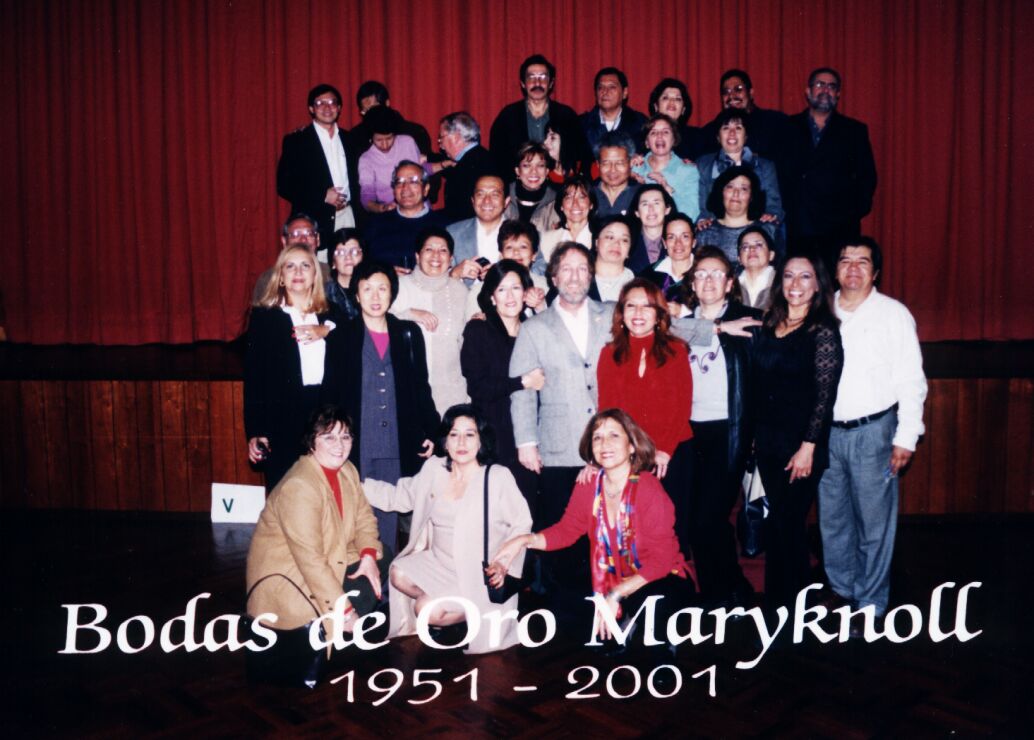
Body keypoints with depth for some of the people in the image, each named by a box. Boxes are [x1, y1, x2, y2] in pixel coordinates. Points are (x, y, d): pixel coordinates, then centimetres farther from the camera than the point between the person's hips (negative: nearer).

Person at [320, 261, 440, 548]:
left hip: (397, 448, 1)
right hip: (356, 448, -1)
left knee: (388, 519, 8)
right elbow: (329, 394, 5)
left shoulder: (409, 333, 8)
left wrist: (430, 432, 8)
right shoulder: (340, 337, 5)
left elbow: (421, 387, 11)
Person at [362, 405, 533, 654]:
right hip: (439, 563, 5)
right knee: (399, 575, -17)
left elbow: (522, 524, -5)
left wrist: (503, 563, -16)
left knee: (427, 610, -20)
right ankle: (446, 603, 5)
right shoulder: (434, 469, 1)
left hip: (477, 574, -5)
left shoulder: (498, 477, -13)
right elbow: (400, 496, 11)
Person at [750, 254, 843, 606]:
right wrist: (753, 433, 11)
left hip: (800, 444, -5)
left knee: (786, 521, 0)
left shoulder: (823, 330, -9)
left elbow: (825, 394, -12)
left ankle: (790, 602, 17)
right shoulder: (769, 324, 8)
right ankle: (777, 596, 25)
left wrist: (808, 447, -15)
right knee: (779, 521, 13)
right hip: (766, 440, 5)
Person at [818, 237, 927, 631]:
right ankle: (842, 592, 29)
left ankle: (870, 606, 15)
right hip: (827, 432, 4)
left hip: (873, 432, -3)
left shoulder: (893, 314, -1)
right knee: (833, 520, 13)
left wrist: (905, 436, -8)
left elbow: (911, 381, -3)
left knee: (874, 523, 2)